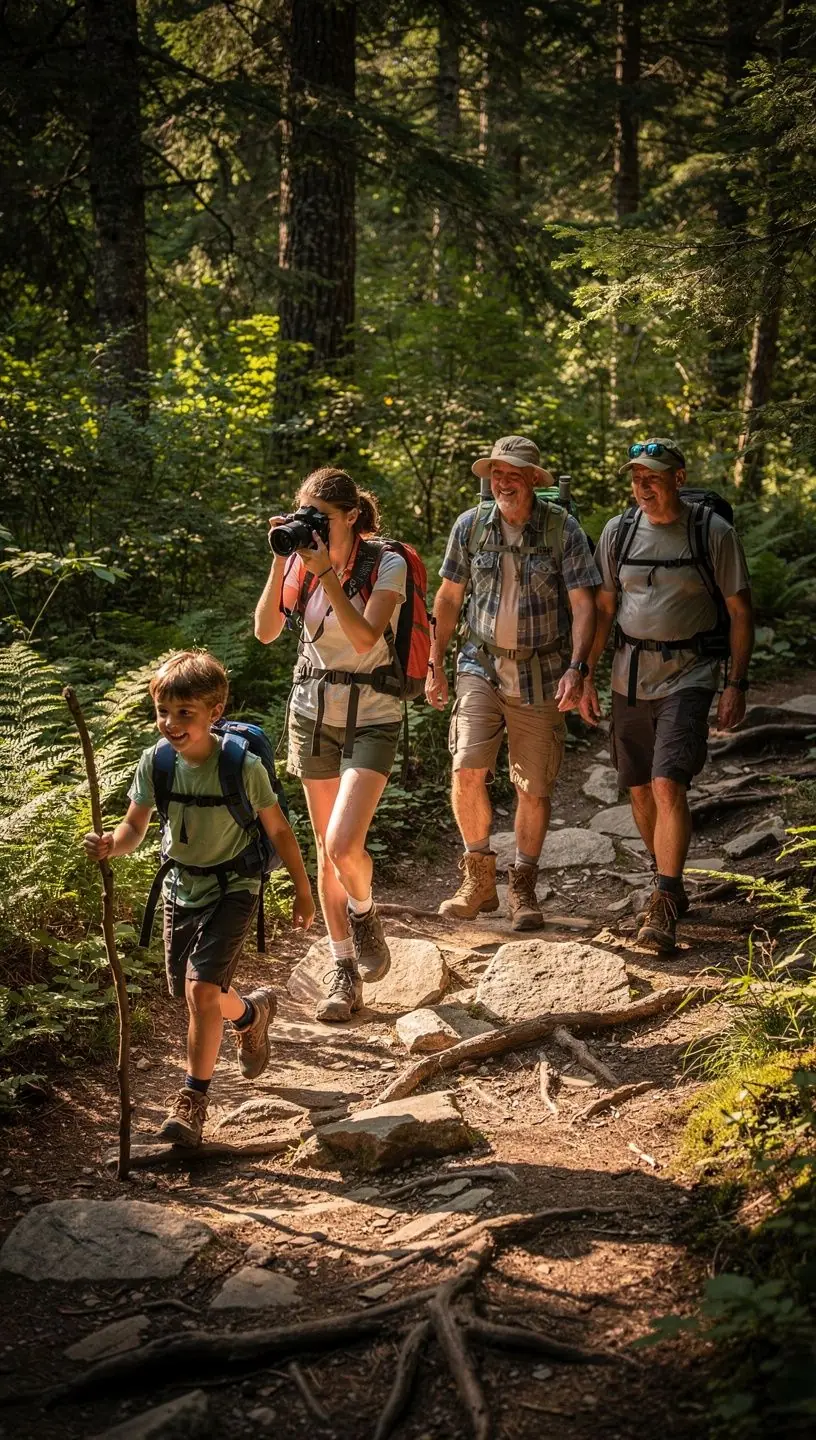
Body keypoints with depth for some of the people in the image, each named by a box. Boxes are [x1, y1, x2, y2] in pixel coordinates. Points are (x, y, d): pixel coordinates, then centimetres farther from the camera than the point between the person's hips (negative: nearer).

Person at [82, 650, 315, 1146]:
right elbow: (135, 826, -8)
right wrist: (112, 845, -32)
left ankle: (193, 1099, 1)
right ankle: (253, 1011, 48)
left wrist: (303, 892, -2)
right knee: (192, 993, 14)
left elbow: (278, 829, -10)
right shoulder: (156, 762, -12)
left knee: (201, 987, -16)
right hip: (181, 885, 5)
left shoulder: (243, 766, -22)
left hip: (232, 887, -5)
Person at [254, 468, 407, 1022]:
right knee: (326, 847, 7)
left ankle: (363, 912, 16)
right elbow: (266, 631, -7)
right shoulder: (301, 562, 1)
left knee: (343, 844, -19)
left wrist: (327, 572, -27)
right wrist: (280, 563, -15)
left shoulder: (387, 565, -12)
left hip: (371, 715, -4)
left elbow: (364, 637, -23)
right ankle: (345, 970, 19)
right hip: (313, 710, 5)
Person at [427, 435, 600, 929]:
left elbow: (583, 604, -8)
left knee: (535, 787, 4)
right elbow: (449, 597, 11)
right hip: (481, 666, 1)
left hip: (541, 674, -1)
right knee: (468, 769, -14)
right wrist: (436, 665, 9)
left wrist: (576, 669, -19)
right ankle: (479, 878, 5)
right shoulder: (471, 526, 1)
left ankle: (523, 889, 22)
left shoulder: (563, 529, -6)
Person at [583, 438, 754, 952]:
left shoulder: (714, 532, -6)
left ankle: (664, 908, -14)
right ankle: (670, 885, 30)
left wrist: (737, 685, -6)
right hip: (630, 676, 5)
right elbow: (603, 608, 11)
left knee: (668, 785, -17)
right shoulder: (618, 531, 4)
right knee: (640, 790, 10)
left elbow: (740, 611, -1)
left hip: (688, 674, -4)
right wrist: (586, 677, 8)